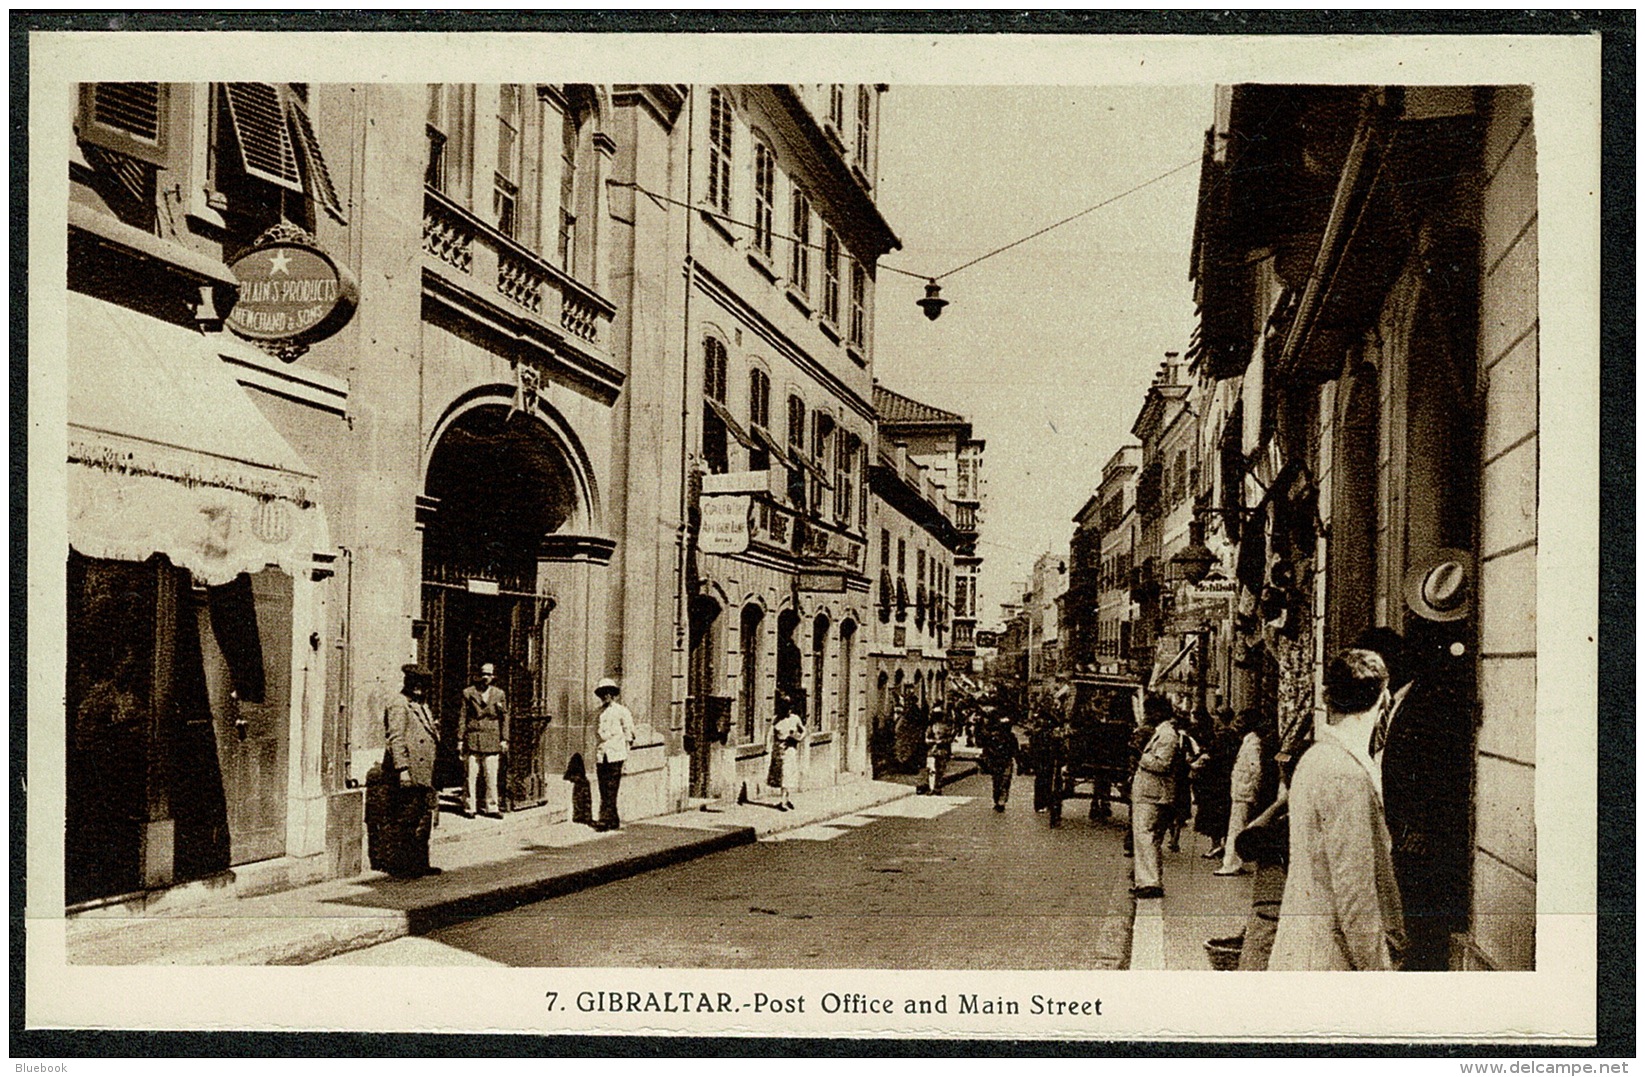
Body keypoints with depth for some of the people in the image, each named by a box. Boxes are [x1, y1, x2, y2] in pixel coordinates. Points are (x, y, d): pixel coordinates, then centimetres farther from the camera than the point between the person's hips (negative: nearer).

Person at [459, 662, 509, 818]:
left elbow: (504, 718, 12)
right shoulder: (468, 693, 4)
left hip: (492, 740, 2)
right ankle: (469, 808, 6)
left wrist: (504, 739, 7)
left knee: (491, 776, 2)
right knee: (471, 775, -2)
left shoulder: (500, 694, 10)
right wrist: (460, 739, 0)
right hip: (472, 739, -2)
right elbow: (463, 717, 4)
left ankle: (492, 807, 10)